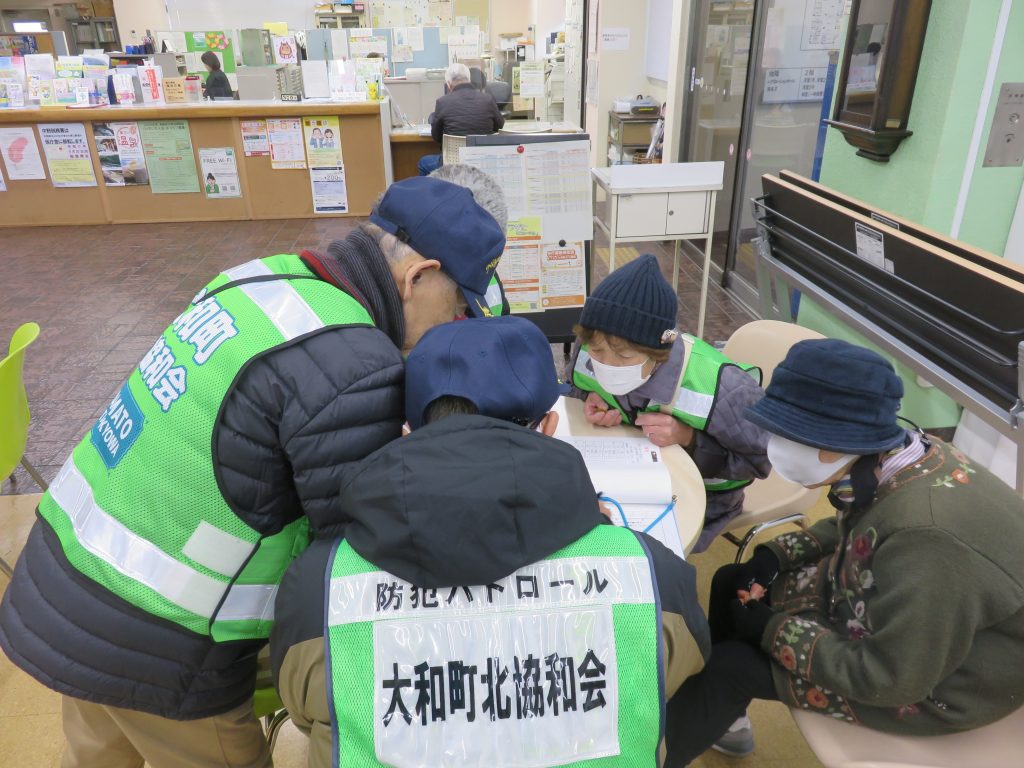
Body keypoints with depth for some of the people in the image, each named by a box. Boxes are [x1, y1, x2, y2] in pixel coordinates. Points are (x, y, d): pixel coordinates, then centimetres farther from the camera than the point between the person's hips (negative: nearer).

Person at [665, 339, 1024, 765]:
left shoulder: (927, 537, -39)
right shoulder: (899, 455, -14)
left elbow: (891, 677, -28)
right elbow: (849, 529, 8)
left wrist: (774, 631, -18)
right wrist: (774, 556, -5)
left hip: (938, 681, -7)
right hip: (891, 607, 8)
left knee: (734, 666, -8)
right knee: (733, 584, 9)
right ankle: (719, 719, 31)